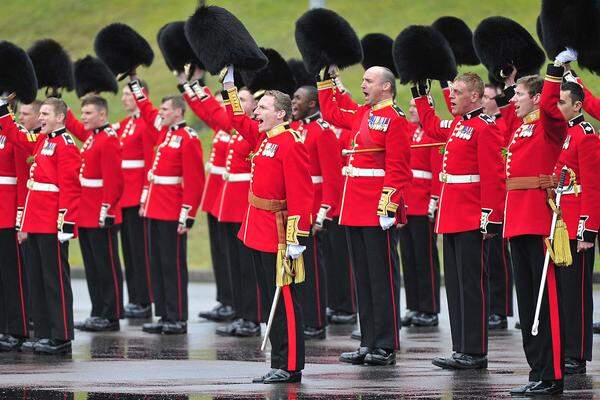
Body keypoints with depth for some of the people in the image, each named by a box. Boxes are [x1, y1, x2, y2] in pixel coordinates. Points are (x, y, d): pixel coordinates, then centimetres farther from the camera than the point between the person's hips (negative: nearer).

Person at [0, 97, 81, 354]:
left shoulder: (66, 145, -11)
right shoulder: (41, 142, 14)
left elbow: (70, 188, -17)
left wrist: (66, 223, -21)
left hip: (52, 226, -9)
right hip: (36, 224, 9)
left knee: (56, 280, -5)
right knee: (37, 280, 11)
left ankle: (61, 339, -2)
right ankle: (44, 334, 16)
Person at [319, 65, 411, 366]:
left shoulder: (394, 119, -10)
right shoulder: (361, 114, 15)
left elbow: (398, 168, -16)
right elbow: (332, 114, 34)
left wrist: (388, 205, -22)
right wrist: (326, 82, 27)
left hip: (378, 212, -9)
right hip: (355, 211, 9)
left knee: (382, 276, -4)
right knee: (363, 277, 10)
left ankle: (386, 348, -1)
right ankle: (368, 343, 15)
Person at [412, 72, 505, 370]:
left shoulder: (485, 128, -13)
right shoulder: (457, 124, 15)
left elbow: (493, 178, -18)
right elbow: (432, 127, 37)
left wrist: (490, 218, -21)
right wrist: (420, 94, 34)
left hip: (471, 221, -9)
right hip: (452, 219, 9)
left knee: (471, 284, -6)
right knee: (455, 284, 10)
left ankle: (475, 353, -4)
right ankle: (462, 349, 14)